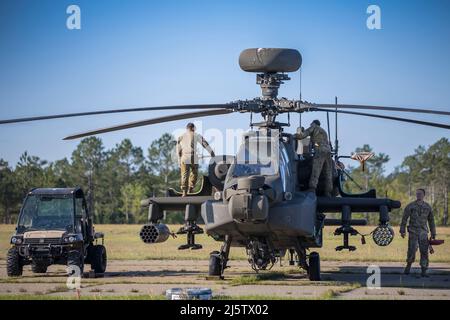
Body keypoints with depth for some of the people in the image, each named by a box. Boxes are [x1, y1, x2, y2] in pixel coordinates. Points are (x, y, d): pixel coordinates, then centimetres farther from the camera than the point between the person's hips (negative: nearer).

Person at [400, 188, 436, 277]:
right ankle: (408, 265, 20)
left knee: (424, 251, -4)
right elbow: (404, 219, 1)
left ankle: (424, 271, -1)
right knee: (412, 250, -6)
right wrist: (402, 231, -6)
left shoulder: (428, 207, 8)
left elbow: (431, 221, 14)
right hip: (413, 232, -2)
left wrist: (433, 233, 12)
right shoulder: (410, 206, 1)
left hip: (423, 232, 2)